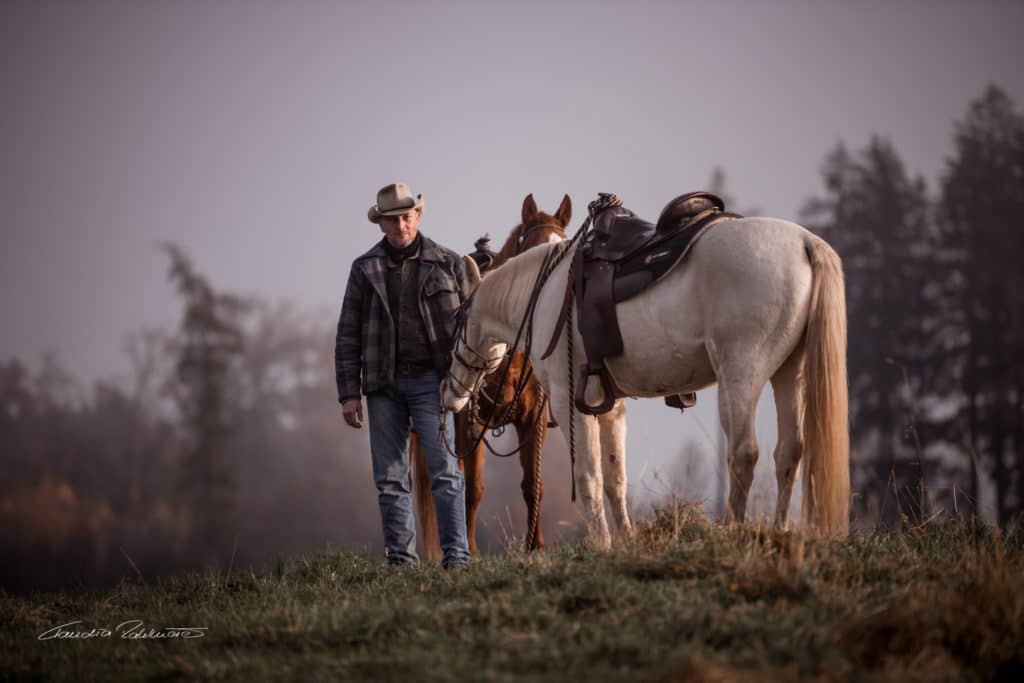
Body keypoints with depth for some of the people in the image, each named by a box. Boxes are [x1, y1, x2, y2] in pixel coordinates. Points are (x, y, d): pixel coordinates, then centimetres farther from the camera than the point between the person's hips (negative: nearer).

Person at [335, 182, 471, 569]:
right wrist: (349, 392, 0)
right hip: (383, 383, 2)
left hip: (431, 378, -2)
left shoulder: (447, 264, 4)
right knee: (390, 479, 4)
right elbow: (348, 335, 7)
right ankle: (401, 559, 10)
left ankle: (456, 554, -9)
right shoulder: (365, 269, 7)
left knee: (445, 470, -9)